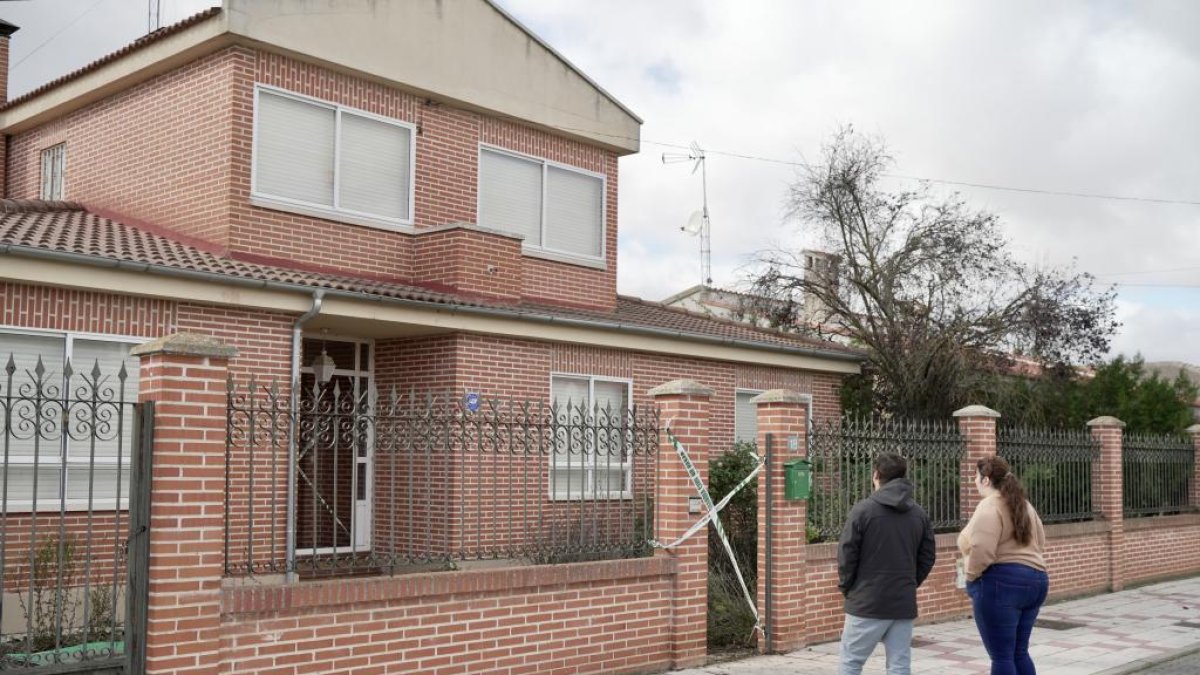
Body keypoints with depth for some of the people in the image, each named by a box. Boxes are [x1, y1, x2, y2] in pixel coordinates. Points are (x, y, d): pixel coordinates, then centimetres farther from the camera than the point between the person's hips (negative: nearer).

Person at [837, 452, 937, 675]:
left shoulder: (863, 510, -11)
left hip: (867, 602, -4)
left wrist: (846, 586, 5)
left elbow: (846, 554, -10)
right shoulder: (919, 514, 5)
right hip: (904, 604, 4)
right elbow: (928, 556, 8)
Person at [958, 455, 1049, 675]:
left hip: (1001, 584, -9)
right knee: (1019, 653, 16)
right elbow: (1039, 542, 22)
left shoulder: (989, 507, -14)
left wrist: (970, 574, -8)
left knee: (1001, 656, -3)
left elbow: (981, 552, -23)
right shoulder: (1024, 505, 16)